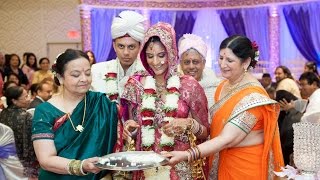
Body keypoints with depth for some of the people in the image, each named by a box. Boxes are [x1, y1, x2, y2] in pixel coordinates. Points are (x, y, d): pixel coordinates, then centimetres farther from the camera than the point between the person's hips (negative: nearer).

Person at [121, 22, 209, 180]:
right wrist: (130, 126, -12)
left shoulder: (189, 85, -7)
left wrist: (189, 124, -20)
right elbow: (133, 130, 9)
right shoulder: (137, 84, 0)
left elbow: (205, 132, -1)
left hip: (181, 167, -2)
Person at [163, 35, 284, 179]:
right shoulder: (223, 86, 2)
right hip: (222, 160, 7)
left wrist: (186, 155, -37)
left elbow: (227, 139, -29)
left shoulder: (252, 96, -23)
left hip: (245, 164, -7)